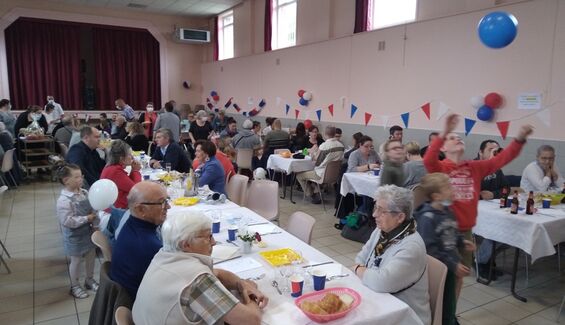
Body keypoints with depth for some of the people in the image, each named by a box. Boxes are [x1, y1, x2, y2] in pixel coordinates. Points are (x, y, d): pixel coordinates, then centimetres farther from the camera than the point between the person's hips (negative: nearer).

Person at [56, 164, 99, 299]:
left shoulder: (84, 192, -4)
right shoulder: (64, 200, -25)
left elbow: (92, 208, 6)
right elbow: (67, 221, -28)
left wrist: (96, 216, -14)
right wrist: (87, 218, -24)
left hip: (88, 232, 7)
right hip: (74, 236, -6)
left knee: (91, 255, 20)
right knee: (76, 260, 11)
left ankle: (89, 279, 42)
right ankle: (75, 286, 32)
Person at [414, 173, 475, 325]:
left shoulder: (447, 211, 4)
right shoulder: (427, 218, -25)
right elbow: (430, 250, -26)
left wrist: (461, 242, 0)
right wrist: (453, 265, -24)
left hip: (449, 268, 8)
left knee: (449, 304, 24)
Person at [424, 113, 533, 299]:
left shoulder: (475, 167, 5)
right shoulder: (440, 168, -12)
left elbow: (502, 158, 1)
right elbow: (428, 160, -33)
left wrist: (519, 139, -14)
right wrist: (444, 133, -42)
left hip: (465, 230, 6)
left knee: (458, 274, 20)